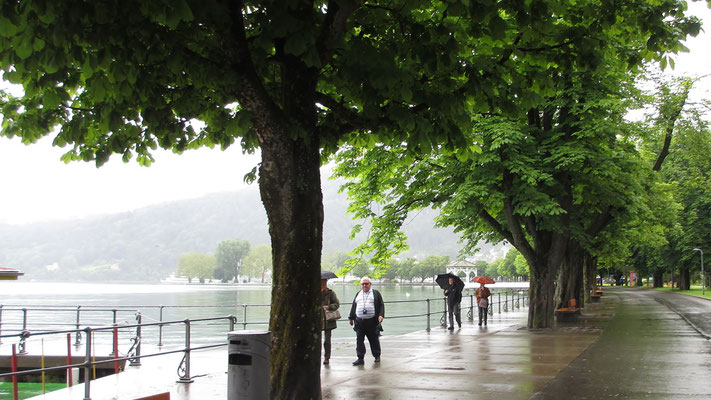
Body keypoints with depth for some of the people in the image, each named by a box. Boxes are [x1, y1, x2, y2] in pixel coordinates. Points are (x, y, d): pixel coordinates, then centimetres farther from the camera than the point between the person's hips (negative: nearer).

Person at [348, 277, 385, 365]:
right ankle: (360, 358, -1)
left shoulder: (376, 293, 7)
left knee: (374, 340, 5)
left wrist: (381, 315, -12)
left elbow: (381, 305, 2)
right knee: (359, 340, -3)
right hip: (359, 321, 3)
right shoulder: (358, 294, 18)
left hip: (372, 321, -3)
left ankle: (377, 356, 21)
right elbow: (353, 307, 21)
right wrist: (351, 318, 17)